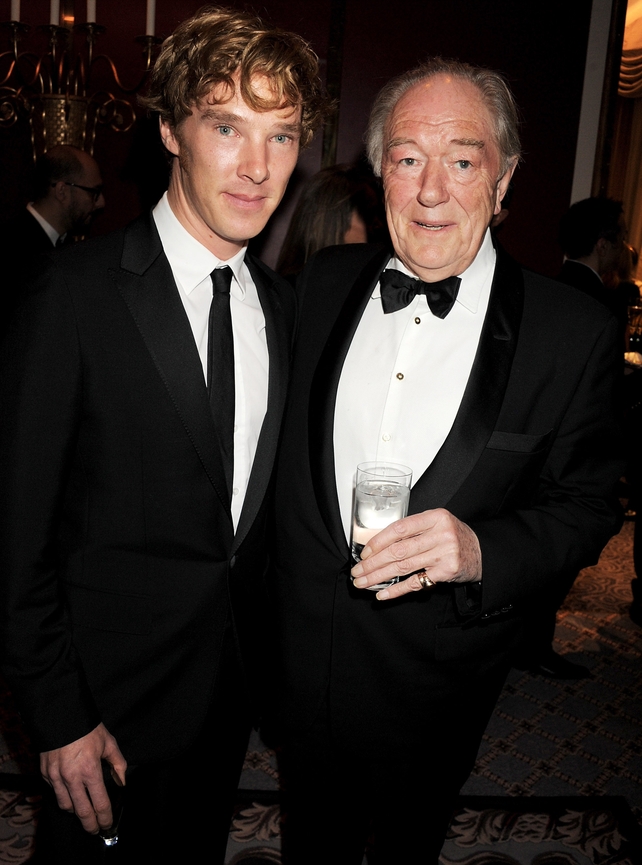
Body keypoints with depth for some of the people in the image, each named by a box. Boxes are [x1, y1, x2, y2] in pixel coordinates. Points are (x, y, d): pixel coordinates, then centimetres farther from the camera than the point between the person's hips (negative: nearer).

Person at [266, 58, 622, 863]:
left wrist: (484, 549, -28)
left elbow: (587, 505, -9)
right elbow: (286, 447, 4)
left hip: (435, 682, -2)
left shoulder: (574, 331, -16)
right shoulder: (323, 282, -6)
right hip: (301, 654, 3)